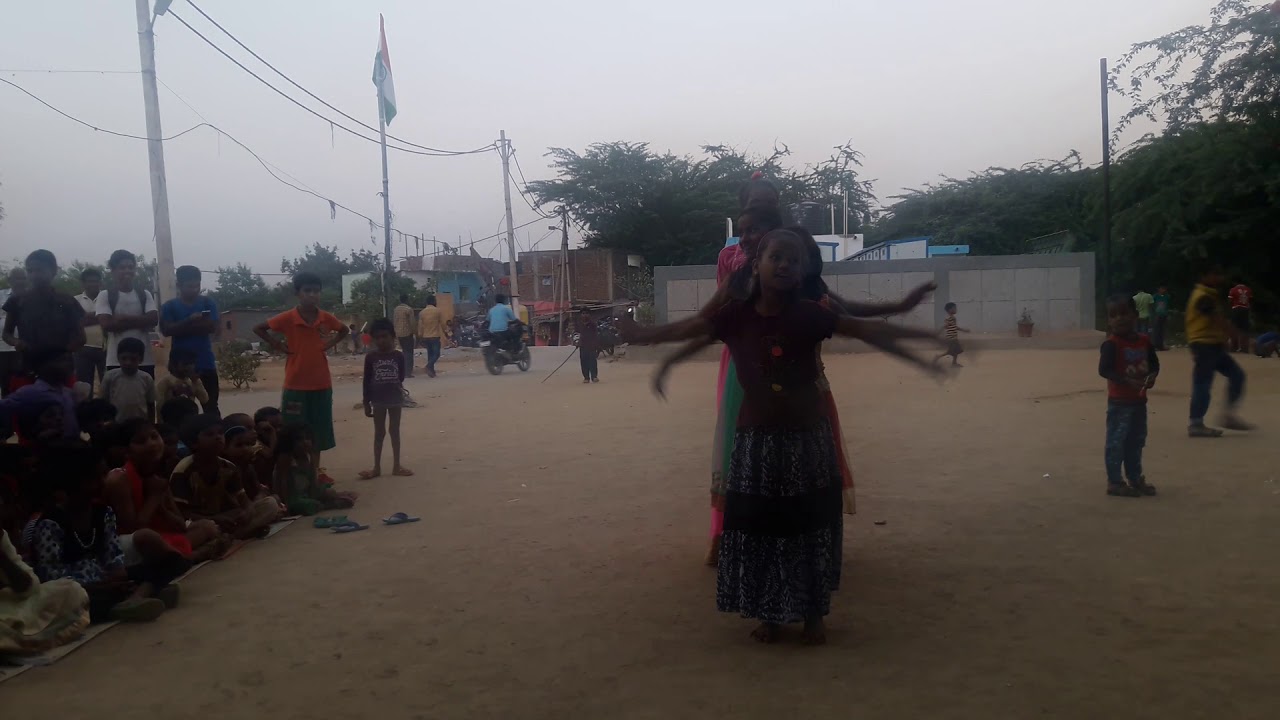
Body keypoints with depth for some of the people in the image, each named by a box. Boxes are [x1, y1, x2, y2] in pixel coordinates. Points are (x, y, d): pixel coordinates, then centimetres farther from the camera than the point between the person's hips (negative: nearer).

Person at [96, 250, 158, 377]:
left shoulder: (145, 295, 10)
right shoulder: (105, 296, 2)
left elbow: (152, 319, -5)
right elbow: (107, 324, -11)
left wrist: (124, 318, -11)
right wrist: (138, 322, -8)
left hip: (144, 360, 2)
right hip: (116, 361, -2)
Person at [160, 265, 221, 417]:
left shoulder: (208, 303, 5)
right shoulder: (170, 306, 3)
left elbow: (212, 327, -6)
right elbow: (166, 330, -10)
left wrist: (182, 327, -10)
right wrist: (190, 321, -21)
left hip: (205, 362, 0)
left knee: (211, 406, 2)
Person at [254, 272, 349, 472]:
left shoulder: (326, 318, -1)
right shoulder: (288, 318, -9)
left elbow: (344, 330, 19)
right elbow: (259, 328, 2)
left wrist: (330, 344, 3)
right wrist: (278, 346, -6)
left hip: (321, 384, 3)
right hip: (296, 385, -3)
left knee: (318, 432, 11)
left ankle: (315, 472, 22)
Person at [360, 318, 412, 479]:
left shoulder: (399, 356, -4)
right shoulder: (370, 357, -4)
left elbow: (401, 377, 6)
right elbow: (367, 381, -1)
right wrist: (366, 403, -2)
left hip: (395, 399, 0)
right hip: (378, 400, 0)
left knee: (395, 431, 8)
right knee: (379, 433, 7)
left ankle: (396, 465, 15)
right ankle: (377, 467, 14)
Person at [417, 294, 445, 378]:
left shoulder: (422, 312, 4)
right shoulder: (437, 311, -5)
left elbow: (420, 326, 4)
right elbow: (442, 324, -4)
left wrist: (420, 338, 9)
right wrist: (445, 333, 10)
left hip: (425, 337, 4)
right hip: (435, 336, -4)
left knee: (430, 354, 14)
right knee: (436, 354, 0)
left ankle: (431, 371, 12)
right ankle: (429, 366, -25)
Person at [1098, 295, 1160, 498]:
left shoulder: (1144, 341, 4)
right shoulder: (1111, 344, -15)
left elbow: (1154, 364, 14)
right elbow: (1104, 370, -21)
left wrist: (1151, 377, -7)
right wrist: (1127, 381, -28)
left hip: (1139, 400, 7)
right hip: (1119, 401, -7)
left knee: (1137, 441, 16)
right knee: (1116, 441, -3)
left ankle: (1135, 478, 29)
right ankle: (1114, 482, 4)